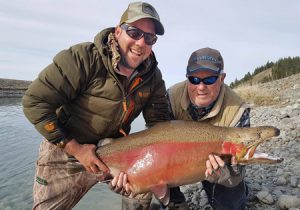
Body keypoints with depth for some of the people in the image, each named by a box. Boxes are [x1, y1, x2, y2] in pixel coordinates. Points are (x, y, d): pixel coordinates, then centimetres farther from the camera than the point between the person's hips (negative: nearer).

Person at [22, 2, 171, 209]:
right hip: (65, 153, -3)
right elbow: (35, 102, -23)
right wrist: (75, 148, -21)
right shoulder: (83, 58, -25)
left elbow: (159, 124, -6)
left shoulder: (153, 76, -10)